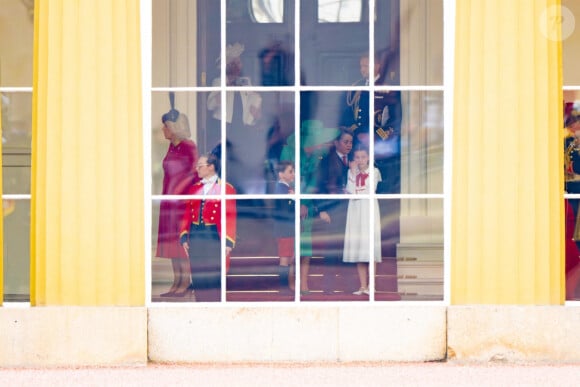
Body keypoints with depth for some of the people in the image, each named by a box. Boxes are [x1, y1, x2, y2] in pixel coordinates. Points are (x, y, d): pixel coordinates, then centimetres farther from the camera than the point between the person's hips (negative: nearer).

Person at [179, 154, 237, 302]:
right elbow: (187, 214, 10)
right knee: (197, 276, 8)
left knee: (214, 277, -1)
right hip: (195, 237, 5)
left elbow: (231, 217, -7)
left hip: (214, 237, -5)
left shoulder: (226, 188, -3)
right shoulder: (194, 188, 12)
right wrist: (184, 237, 2)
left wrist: (228, 242, -14)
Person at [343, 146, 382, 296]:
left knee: (370, 246, -6)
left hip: (369, 210, -3)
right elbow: (350, 190, -4)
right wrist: (353, 172, -7)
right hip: (355, 211, 3)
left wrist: (356, 192, -4)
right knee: (358, 249, 1)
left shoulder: (374, 171, 2)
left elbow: (370, 191, -8)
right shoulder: (351, 172, 11)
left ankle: (370, 286, -4)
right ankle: (362, 286, 4)